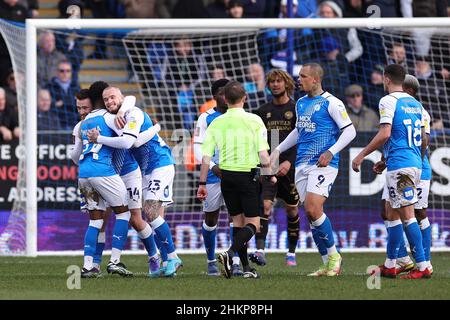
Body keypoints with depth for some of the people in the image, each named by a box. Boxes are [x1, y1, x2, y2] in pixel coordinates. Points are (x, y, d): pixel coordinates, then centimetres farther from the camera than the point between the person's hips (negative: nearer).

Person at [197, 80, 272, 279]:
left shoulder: (216, 123, 1)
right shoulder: (254, 121, -7)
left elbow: (206, 156, -1)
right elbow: (263, 154, -11)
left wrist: (202, 184, 6)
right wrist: (269, 175, 5)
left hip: (226, 176, 4)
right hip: (248, 175, -4)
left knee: (238, 221, 15)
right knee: (252, 223, 2)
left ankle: (246, 267, 15)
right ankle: (230, 253, -23)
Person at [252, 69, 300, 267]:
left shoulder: (296, 109, 0)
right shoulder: (263, 111, 11)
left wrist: (289, 162, -17)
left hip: (290, 168, -2)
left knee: (292, 210, 7)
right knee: (265, 205, -15)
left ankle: (291, 253, 20)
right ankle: (260, 250, -24)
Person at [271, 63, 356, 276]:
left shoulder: (330, 102, -8)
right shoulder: (301, 103, 15)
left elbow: (350, 131, -9)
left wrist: (330, 152, -19)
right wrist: (278, 150, 25)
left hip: (323, 165, -8)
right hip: (302, 165, 8)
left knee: (313, 208, -20)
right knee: (310, 213, 3)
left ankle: (333, 255, -4)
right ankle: (328, 264, 8)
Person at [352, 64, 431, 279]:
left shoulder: (389, 101, -8)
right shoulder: (415, 103, 17)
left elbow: (385, 134, -19)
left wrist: (362, 155, -11)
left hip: (399, 165, -9)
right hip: (415, 164, 9)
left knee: (407, 215, -8)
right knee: (391, 211, 17)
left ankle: (422, 267, -12)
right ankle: (389, 266, 19)